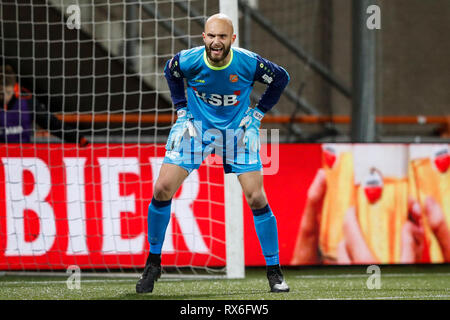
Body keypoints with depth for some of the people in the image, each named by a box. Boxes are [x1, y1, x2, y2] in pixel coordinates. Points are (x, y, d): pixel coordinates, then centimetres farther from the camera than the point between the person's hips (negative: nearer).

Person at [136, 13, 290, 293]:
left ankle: (274, 272, 5)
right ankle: (153, 264, 7)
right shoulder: (188, 60, -18)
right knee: (162, 190, -10)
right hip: (196, 126, 1)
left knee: (257, 199, -8)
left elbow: (281, 78, 0)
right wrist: (181, 107, 5)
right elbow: (171, 72, 8)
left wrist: (259, 113, -1)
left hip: (238, 131, -1)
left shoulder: (248, 63, -21)